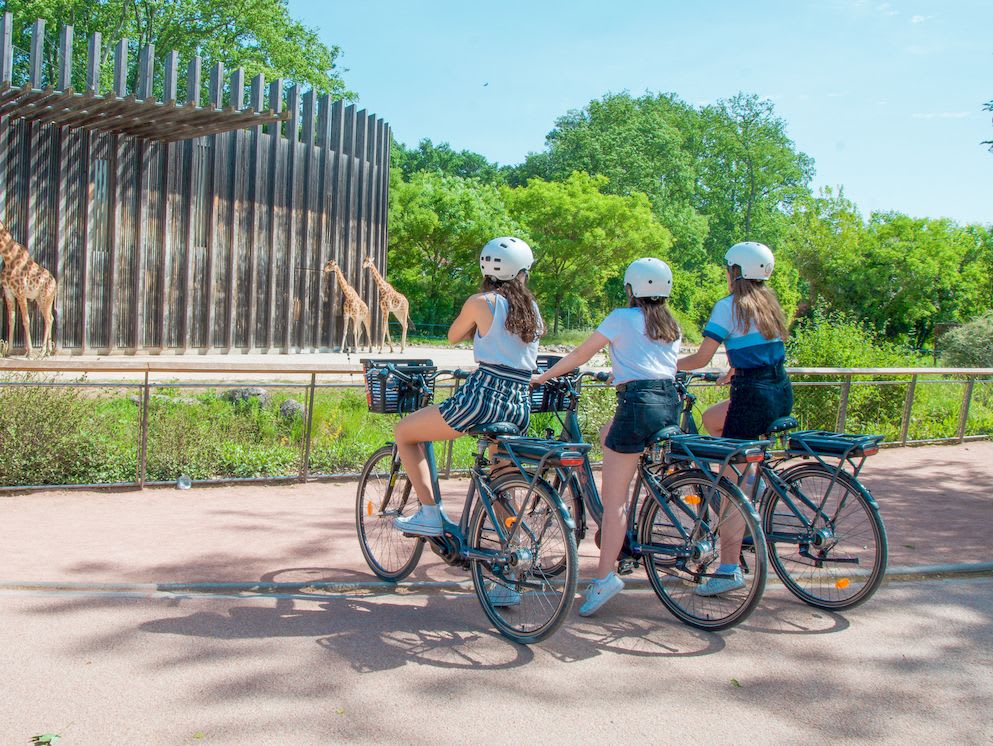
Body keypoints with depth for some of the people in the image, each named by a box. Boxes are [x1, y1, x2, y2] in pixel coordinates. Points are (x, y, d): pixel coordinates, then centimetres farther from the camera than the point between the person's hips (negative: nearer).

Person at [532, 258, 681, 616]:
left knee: (614, 498, -4)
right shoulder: (672, 326, 17)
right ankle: (617, 526, 26)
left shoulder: (623, 317, 0)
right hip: (670, 403, 7)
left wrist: (542, 377, 13)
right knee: (608, 435, 31)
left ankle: (605, 577, -8)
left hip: (638, 403, -7)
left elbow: (580, 354, 2)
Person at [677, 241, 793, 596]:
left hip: (754, 396, -8)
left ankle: (729, 569, -1)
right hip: (783, 393, 8)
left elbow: (701, 358, -9)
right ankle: (750, 477, 20)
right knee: (712, 417, 30)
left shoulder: (729, 306, -8)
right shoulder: (769, 303, 14)